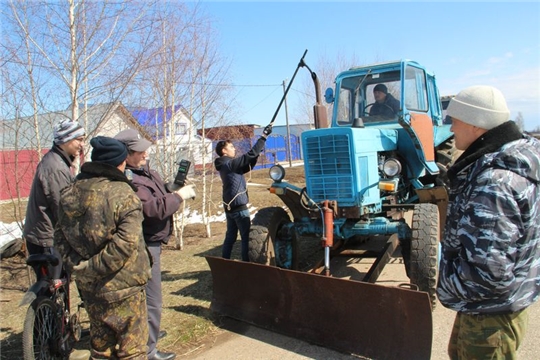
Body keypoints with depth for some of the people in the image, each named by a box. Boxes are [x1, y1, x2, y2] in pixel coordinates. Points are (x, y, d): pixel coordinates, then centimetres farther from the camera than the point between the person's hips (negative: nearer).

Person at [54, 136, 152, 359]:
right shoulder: (123, 195, -19)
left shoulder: (71, 192, 2)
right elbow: (125, 243, -27)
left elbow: (60, 236, 6)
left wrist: (76, 265, 1)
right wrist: (98, 268, -18)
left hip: (88, 285, 7)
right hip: (122, 286, -7)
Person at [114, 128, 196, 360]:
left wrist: (174, 191, -1)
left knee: (144, 295, 26)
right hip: (145, 245, -11)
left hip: (150, 242, 11)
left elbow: (157, 197, 16)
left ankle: (148, 332, 44)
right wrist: (179, 196, -18)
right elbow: (154, 209, -29)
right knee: (152, 300, -1)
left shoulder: (143, 171, 8)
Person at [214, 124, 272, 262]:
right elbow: (250, 155, -20)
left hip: (230, 206, 9)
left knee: (230, 236, 13)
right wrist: (264, 136, -17)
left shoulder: (225, 165, 14)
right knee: (246, 237, -3)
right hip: (238, 206, -9)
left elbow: (247, 166, 17)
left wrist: (257, 154, 3)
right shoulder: (230, 163, -15)